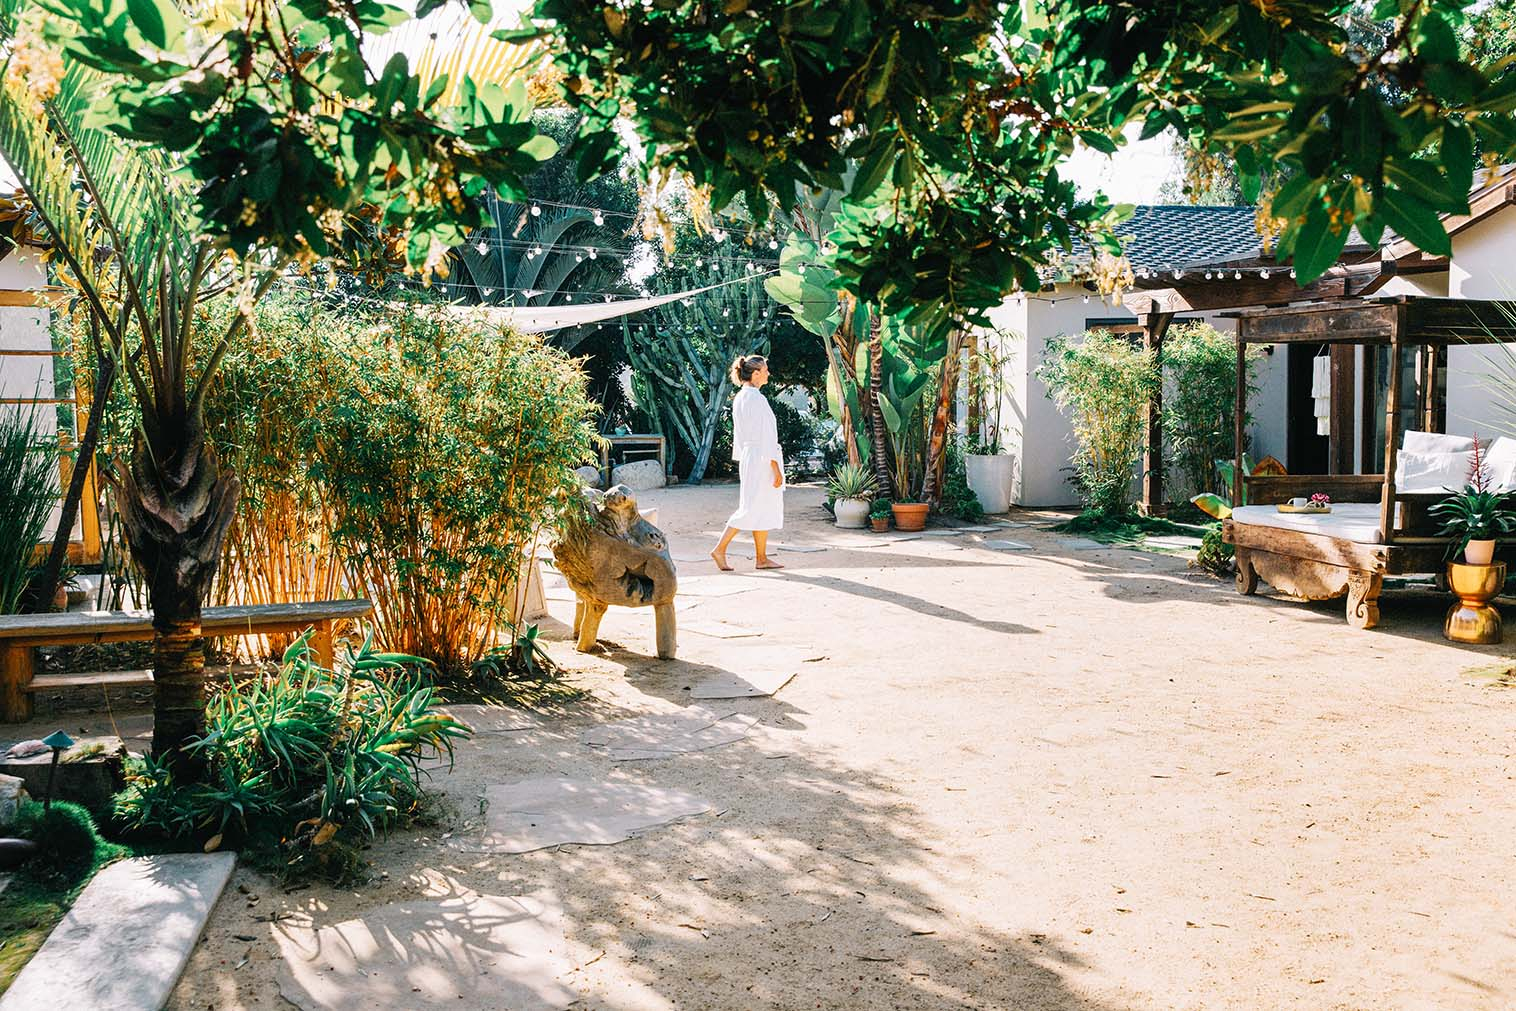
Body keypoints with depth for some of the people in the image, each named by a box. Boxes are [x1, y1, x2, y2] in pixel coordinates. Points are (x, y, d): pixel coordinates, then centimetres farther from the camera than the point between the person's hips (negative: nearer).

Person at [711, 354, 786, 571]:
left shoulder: (739, 397, 11)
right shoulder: (757, 399, -17)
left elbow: (738, 432, 16)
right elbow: (765, 436, -18)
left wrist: (742, 460, 22)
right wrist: (775, 468, -17)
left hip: (748, 458, 10)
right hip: (762, 459, -10)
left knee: (765, 508, 12)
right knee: (753, 508, -4)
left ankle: (762, 558, 14)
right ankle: (720, 549, -2)